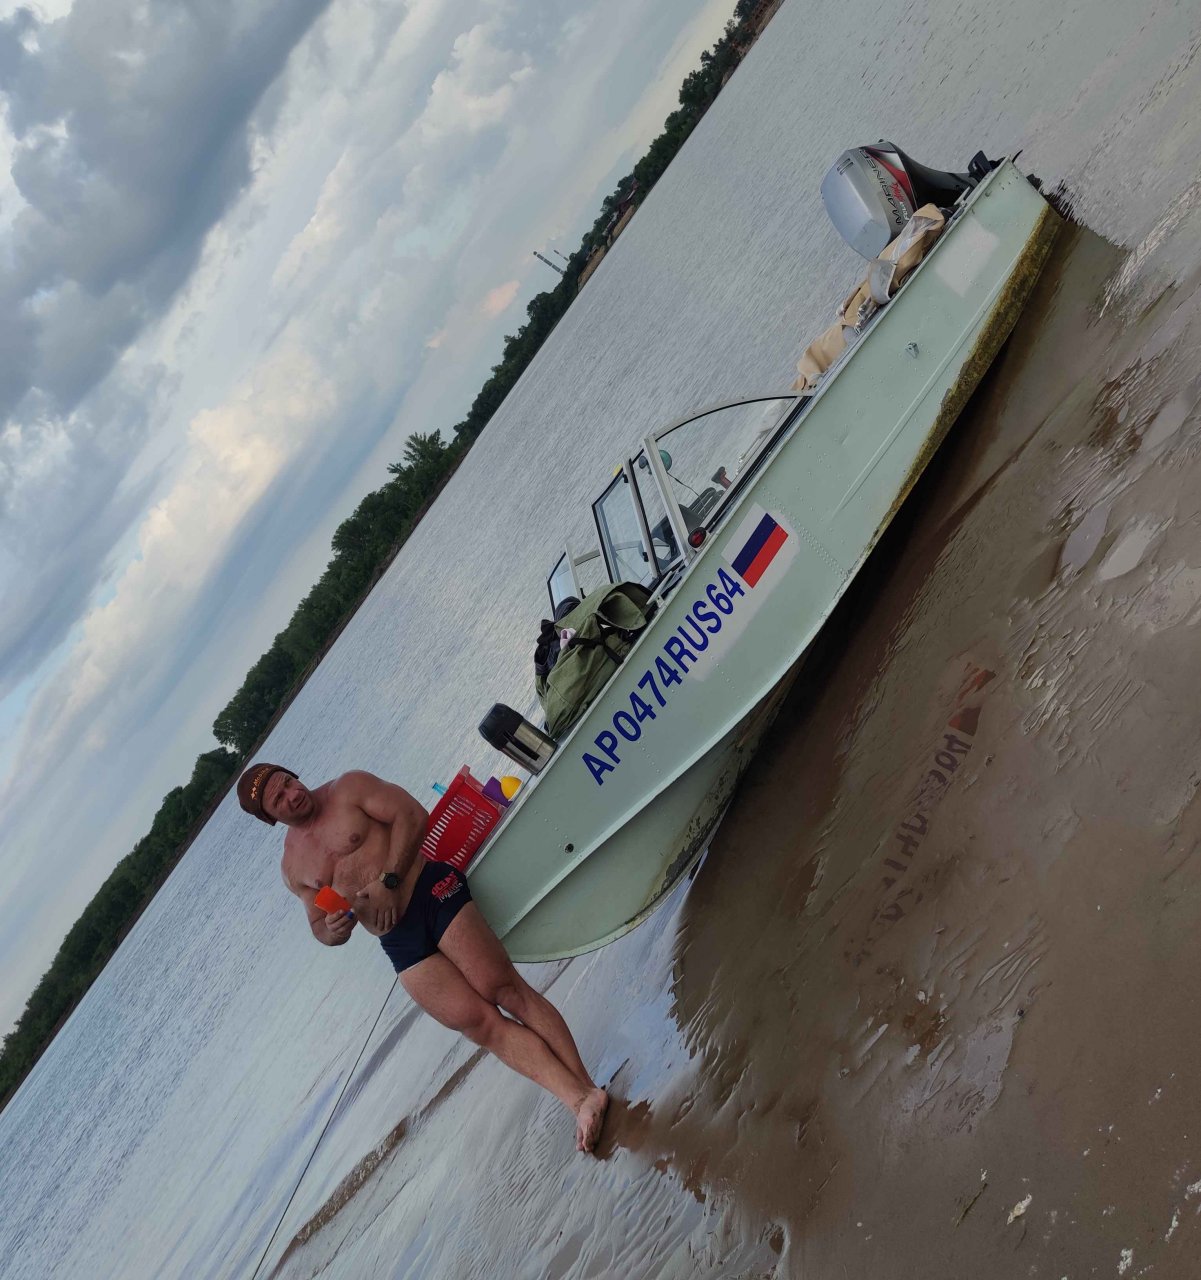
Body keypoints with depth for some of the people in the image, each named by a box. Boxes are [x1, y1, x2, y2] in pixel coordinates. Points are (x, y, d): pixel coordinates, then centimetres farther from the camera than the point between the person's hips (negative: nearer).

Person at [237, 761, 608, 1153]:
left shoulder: (349, 788, 4)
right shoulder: (292, 868, 16)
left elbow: (412, 815, -4)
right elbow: (319, 925, 20)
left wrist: (389, 880, -12)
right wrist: (331, 931, -5)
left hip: (432, 890, -3)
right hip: (399, 944, 3)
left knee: (503, 988, -15)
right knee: (477, 1021, -9)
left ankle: (586, 1088, -14)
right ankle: (580, 1099, -13)